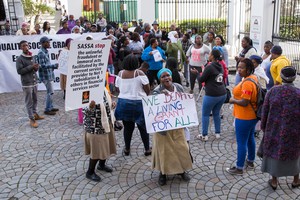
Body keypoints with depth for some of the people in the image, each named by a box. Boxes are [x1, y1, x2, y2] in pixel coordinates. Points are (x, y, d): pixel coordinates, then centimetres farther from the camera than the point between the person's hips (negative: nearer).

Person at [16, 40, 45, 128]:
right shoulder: (19, 59, -10)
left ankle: (35, 114, 31)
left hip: (34, 82, 7)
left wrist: (36, 67, -8)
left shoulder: (32, 57, 9)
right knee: (29, 102, -1)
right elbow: (19, 71, -15)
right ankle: (32, 119, 4)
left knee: (35, 100, 16)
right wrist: (31, 67, -19)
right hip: (27, 84, -6)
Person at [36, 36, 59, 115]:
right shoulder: (41, 53, -18)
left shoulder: (45, 51, 11)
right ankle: (47, 109, 4)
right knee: (50, 92, -5)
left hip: (49, 74, 9)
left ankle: (50, 107, 27)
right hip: (45, 76, -9)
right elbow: (43, 65, -23)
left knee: (50, 92, 16)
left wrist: (53, 66, 9)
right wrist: (54, 65, -21)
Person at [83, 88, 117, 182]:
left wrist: (112, 105, -2)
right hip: (95, 127, -8)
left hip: (107, 124, 8)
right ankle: (90, 172, 23)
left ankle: (101, 165, 44)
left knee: (106, 147, 20)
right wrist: (90, 107, -43)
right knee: (97, 150, 2)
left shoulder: (104, 90, 2)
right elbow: (85, 112, -23)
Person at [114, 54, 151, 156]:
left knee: (127, 127, 13)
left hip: (123, 103, 3)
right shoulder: (139, 73, -11)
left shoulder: (120, 74, -1)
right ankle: (147, 149, 17)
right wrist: (145, 95, 9)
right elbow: (147, 89, -11)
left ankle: (127, 149, 25)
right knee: (143, 127, 9)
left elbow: (118, 88, 7)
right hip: (138, 103, -3)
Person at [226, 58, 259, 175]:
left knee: (241, 142, 1)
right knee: (250, 138, 23)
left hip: (244, 117, -10)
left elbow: (244, 102, -29)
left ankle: (239, 168, 13)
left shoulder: (247, 83, -26)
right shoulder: (253, 78, 4)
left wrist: (233, 100, -12)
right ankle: (250, 162, 39)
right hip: (252, 115, 10)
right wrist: (236, 97, 10)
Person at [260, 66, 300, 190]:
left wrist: (264, 127, 9)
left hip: (274, 129, 1)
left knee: (274, 151, 17)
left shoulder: (272, 91, -11)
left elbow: (265, 112, -5)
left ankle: (274, 181, 28)